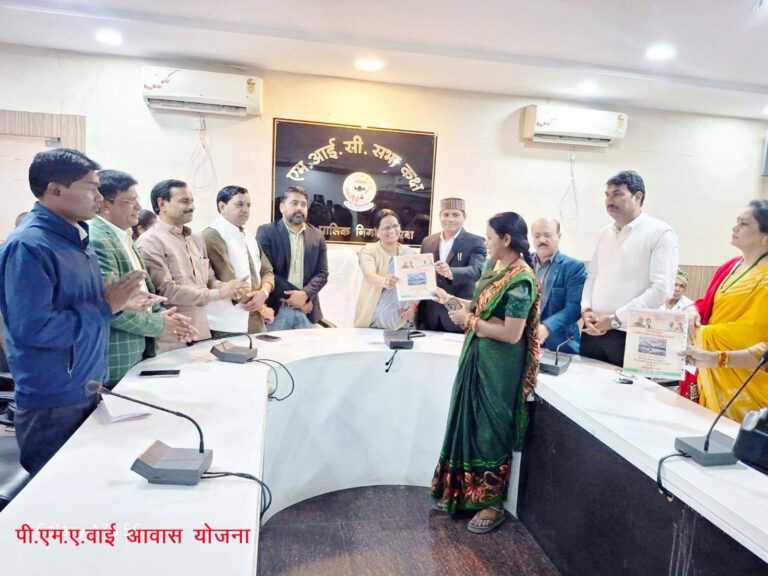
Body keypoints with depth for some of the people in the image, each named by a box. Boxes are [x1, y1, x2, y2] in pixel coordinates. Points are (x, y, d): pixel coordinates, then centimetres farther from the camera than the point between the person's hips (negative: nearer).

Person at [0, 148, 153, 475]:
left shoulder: (77, 237, 8)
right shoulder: (29, 246, -21)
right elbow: (33, 328, -27)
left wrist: (118, 304, -1)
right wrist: (106, 306, -21)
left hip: (91, 390, 8)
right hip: (53, 405, -8)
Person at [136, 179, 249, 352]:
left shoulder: (197, 241, 14)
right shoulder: (150, 242, -10)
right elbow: (166, 290, -18)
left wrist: (229, 288, -8)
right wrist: (218, 294, -16)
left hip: (202, 334, 7)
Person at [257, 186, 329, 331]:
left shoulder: (317, 236, 10)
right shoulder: (266, 232, 0)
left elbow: (322, 273, 4)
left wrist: (305, 294, -14)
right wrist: (291, 295, -14)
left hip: (307, 311, 3)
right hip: (275, 309, -3)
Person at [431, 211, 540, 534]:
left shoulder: (521, 280, -20)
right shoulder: (497, 268, 7)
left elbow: (511, 333, -23)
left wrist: (468, 320, -17)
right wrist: (452, 300, 9)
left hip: (499, 368, -9)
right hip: (478, 359, 9)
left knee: (490, 433, 5)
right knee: (469, 426, 17)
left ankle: (493, 504, 24)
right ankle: (462, 493, 33)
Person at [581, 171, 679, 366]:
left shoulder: (660, 233, -6)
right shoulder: (604, 233, 14)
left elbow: (661, 289, -14)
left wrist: (615, 319, -15)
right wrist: (586, 309, -1)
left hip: (630, 335, -5)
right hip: (593, 330, 6)